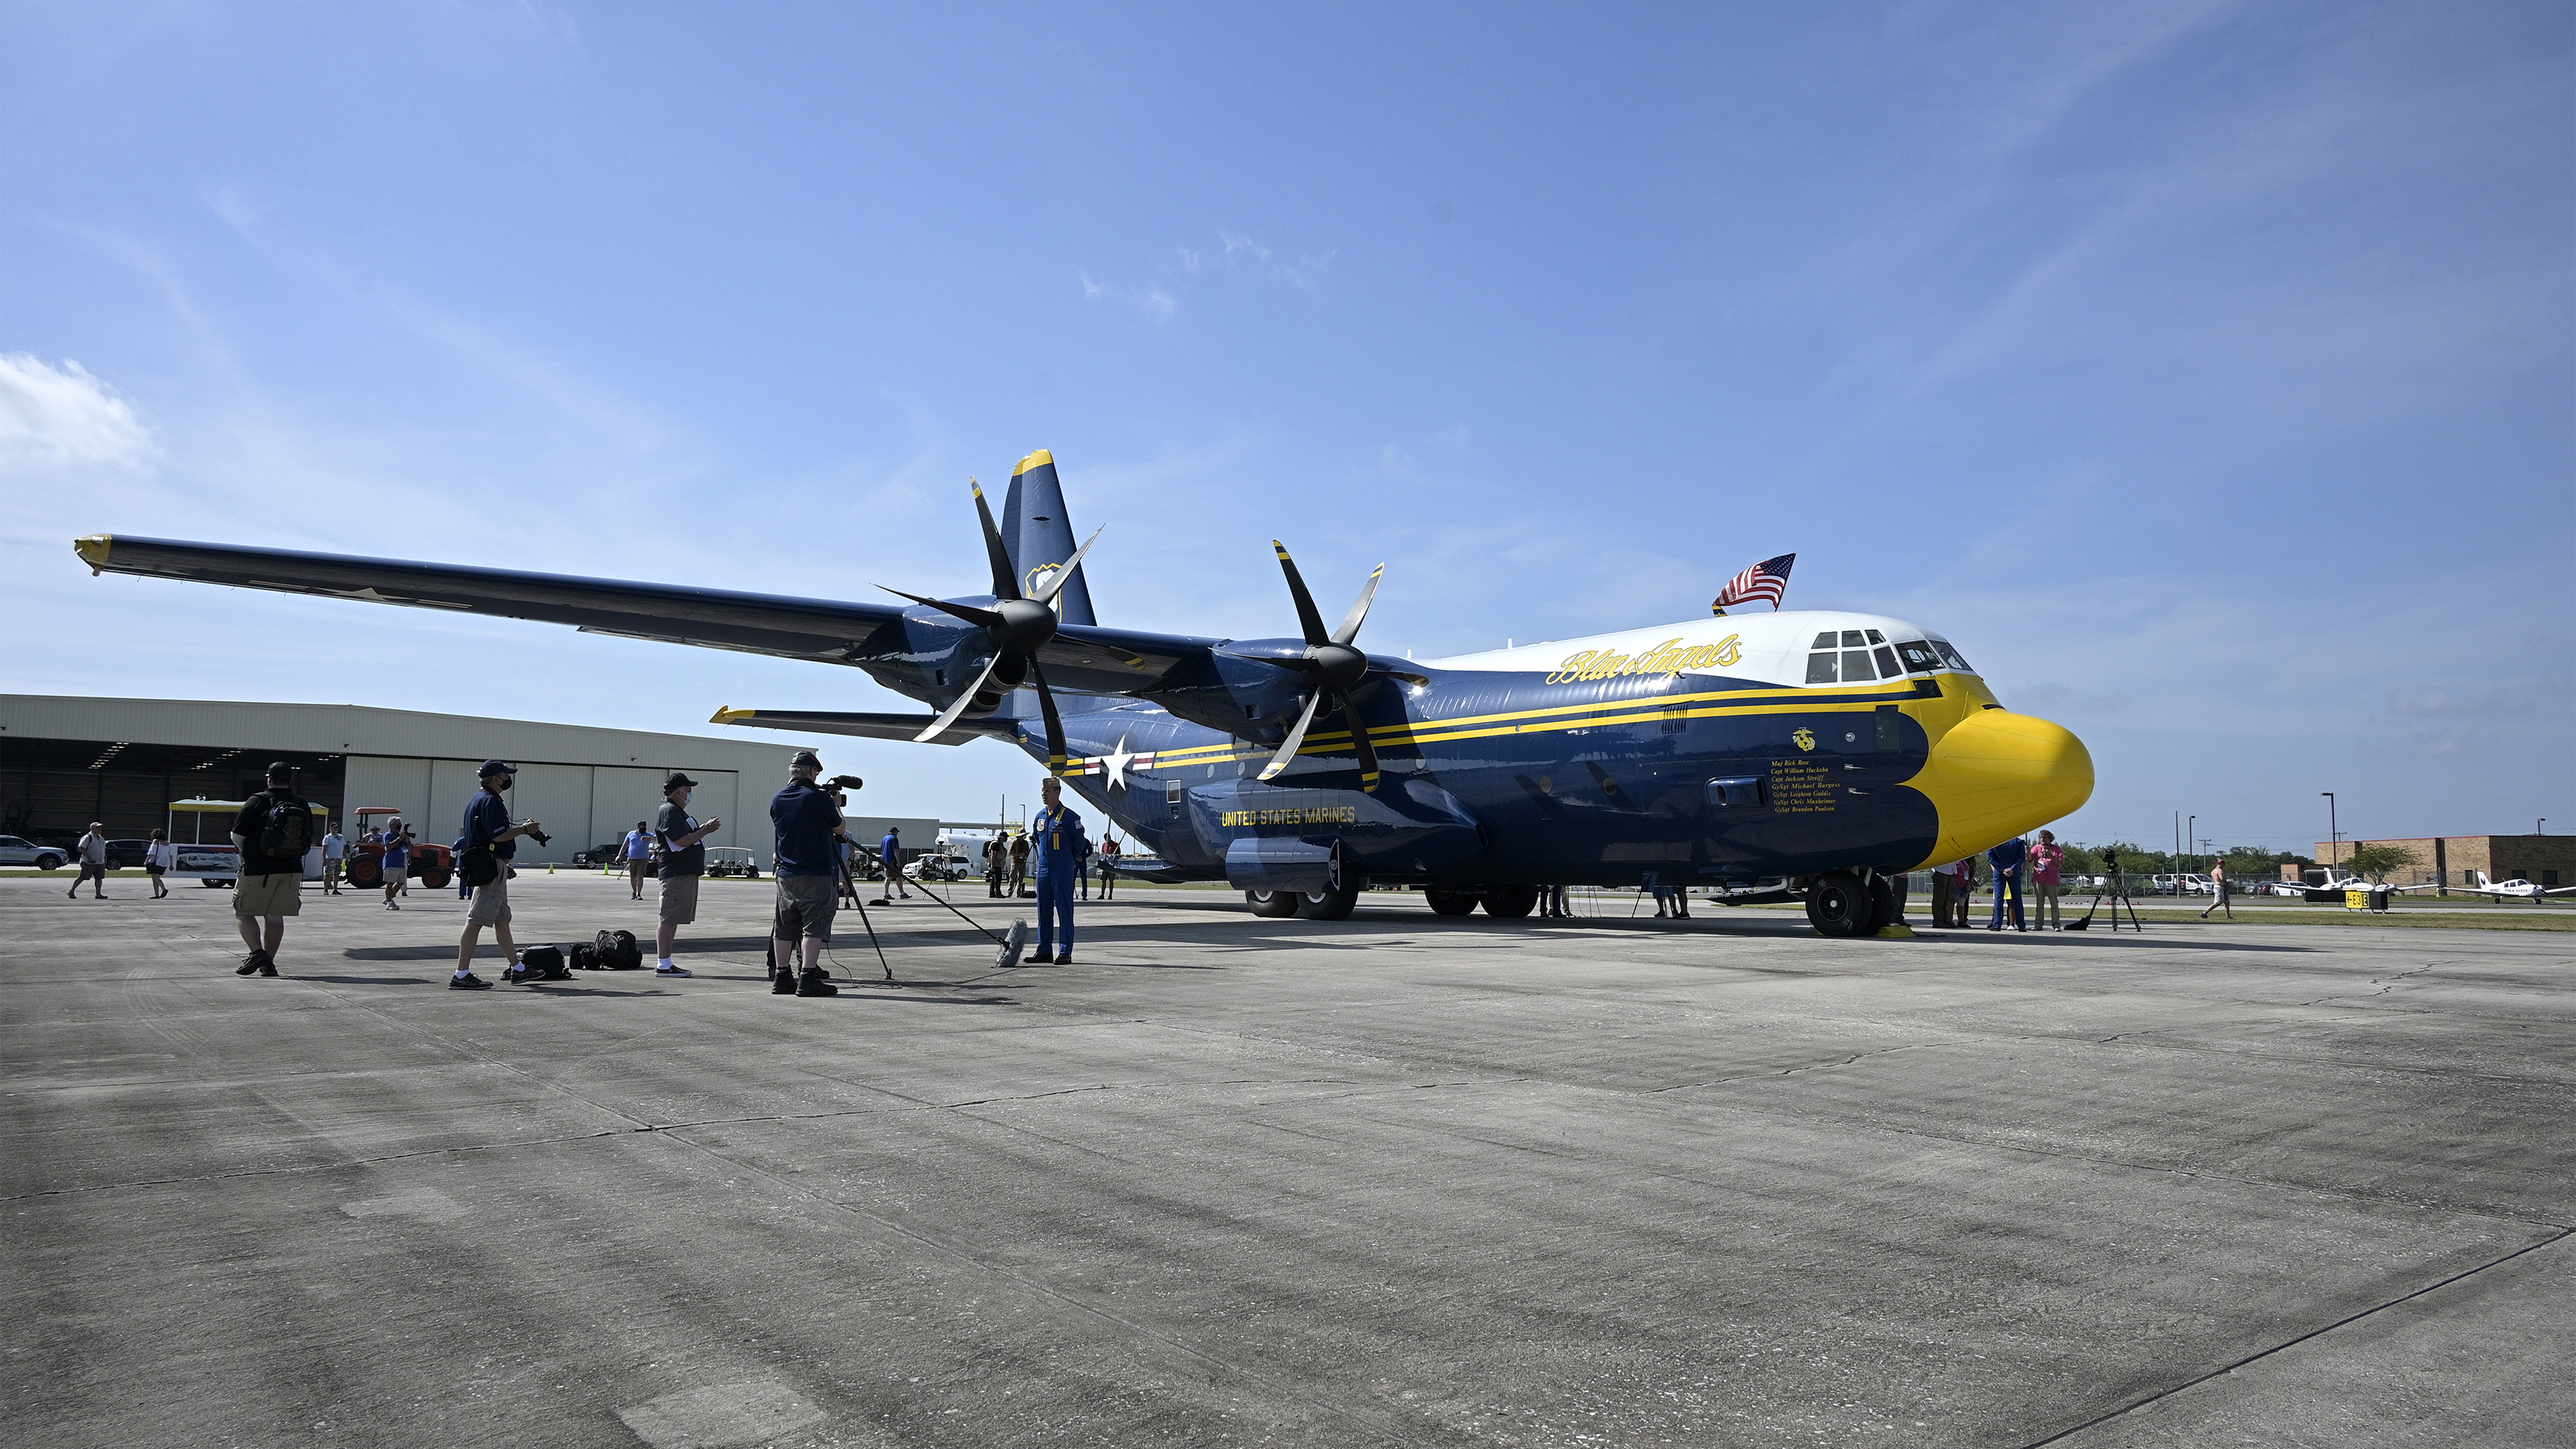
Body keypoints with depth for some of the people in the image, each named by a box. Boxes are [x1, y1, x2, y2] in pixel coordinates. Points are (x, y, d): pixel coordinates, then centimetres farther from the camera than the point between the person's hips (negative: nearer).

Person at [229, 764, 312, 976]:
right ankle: (268, 963, 10)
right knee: (274, 916, 10)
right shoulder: (302, 805, 5)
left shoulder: (258, 802, -8)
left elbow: (237, 836, -5)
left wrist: (248, 852, 13)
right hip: (291, 870, 4)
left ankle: (257, 952, -10)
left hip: (257, 870, -4)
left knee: (243, 912, 7)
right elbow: (309, 840, 11)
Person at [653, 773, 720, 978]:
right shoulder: (669, 811, -13)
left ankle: (665, 962, 17)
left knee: (672, 920, 12)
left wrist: (704, 829, 11)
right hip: (676, 874, -11)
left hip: (687, 872, 11)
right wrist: (705, 830, -11)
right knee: (669, 919, -8)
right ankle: (663, 965, -6)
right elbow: (682, 840, -21)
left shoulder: (678, 811, 21)